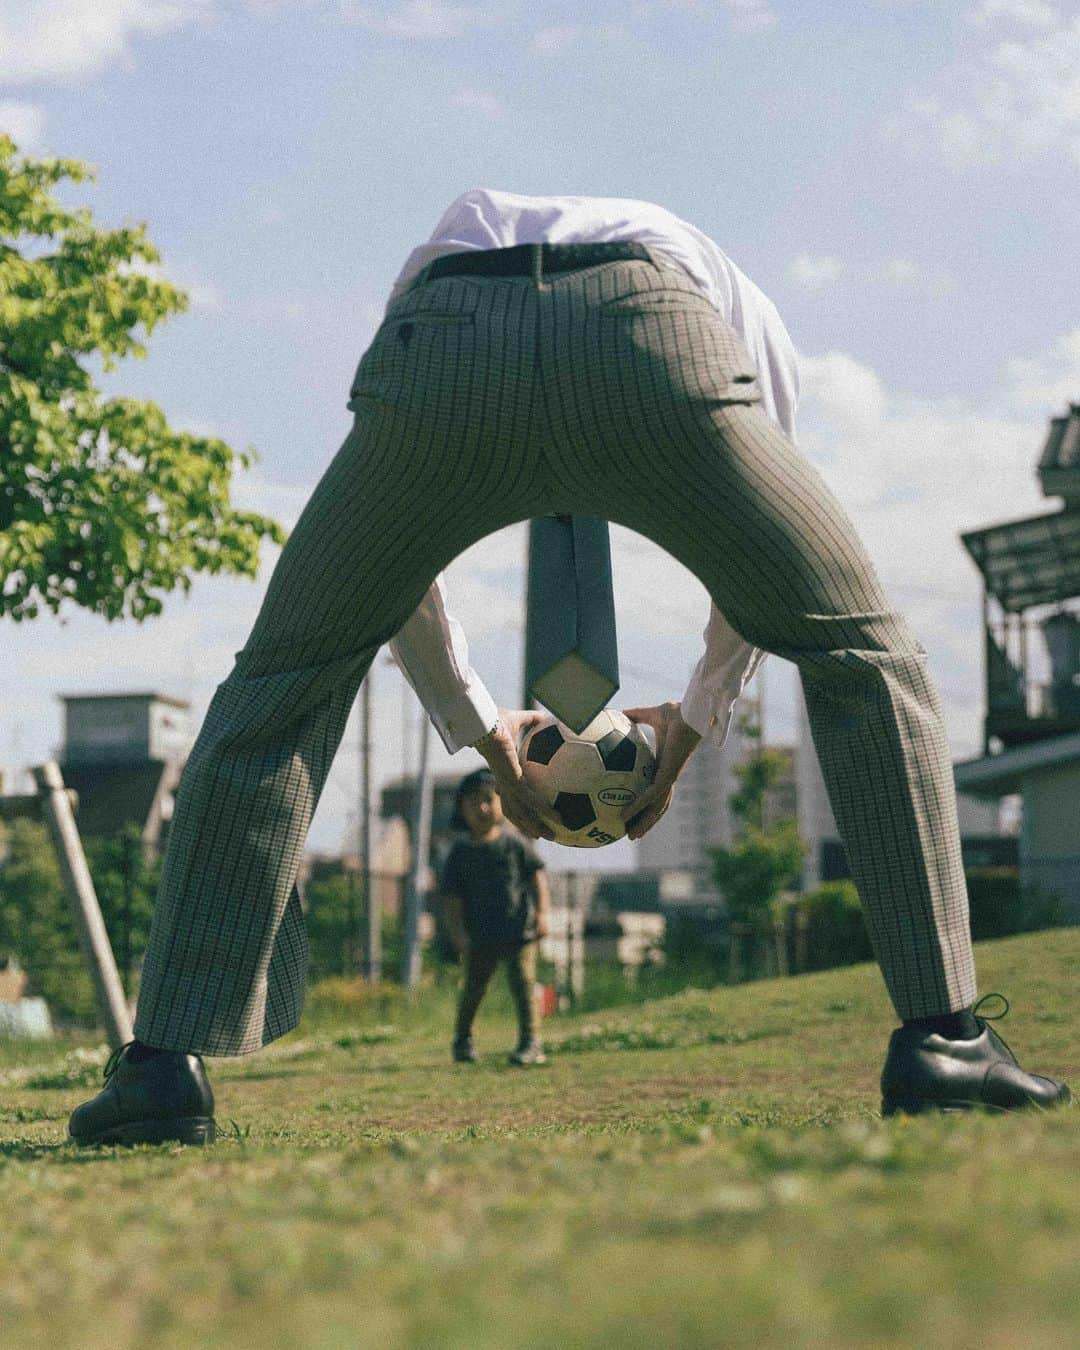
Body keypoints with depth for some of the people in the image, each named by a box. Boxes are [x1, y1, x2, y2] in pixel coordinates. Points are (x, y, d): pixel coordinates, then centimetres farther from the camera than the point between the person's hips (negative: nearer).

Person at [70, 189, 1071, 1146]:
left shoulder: (427, 271, 46)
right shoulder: (734, 297, 44)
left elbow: (386, 572, 46)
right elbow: (767, 557, 44)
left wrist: (482, 730, 57)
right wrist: (693, 723, 58)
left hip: (444, 347, 2)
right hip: (657, 345, -1)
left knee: (280, 683, 21)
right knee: (860, 651, 19)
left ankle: (167, 1059, 16)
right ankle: (939, 1033, 12)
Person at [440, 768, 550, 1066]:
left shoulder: (513, 844, 2)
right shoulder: (460, 852, 2)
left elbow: (536, 876, 6)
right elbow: (451, 895, 1)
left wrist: (542, 913, -5)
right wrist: (458, 932, -8)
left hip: (518, 930, -1)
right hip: (479, 935, 1)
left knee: (522, 979, -12)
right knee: (474, 985, 6)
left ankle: (530, 1041, -6)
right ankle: (462, 1039, 26)